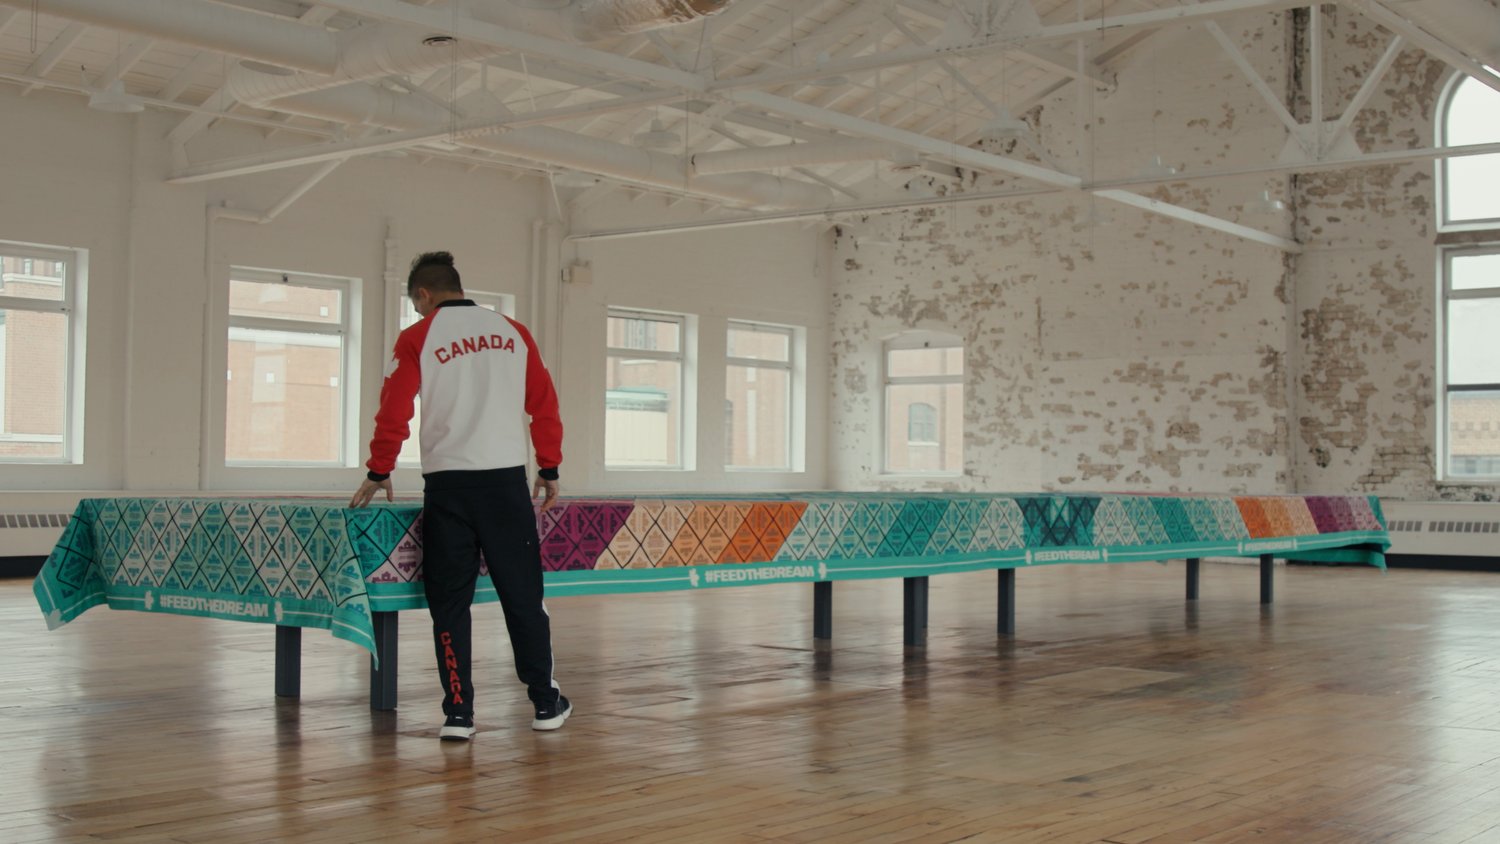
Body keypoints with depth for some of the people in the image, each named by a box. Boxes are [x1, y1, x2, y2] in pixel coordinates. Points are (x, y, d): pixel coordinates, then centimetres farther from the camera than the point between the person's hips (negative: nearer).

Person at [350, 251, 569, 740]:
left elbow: (394, 412, -2)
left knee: (450, 602, 5)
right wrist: (549, 469, 17)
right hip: (507, 482, 2)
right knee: (523, 598, 9)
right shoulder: (513, 333, 10)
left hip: (447, 485, -2)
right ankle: (546, 704, 15)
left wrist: (379, 472, 11)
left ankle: (459, 714, 4)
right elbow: (544, 406, 9)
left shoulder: (417, 338, 2)